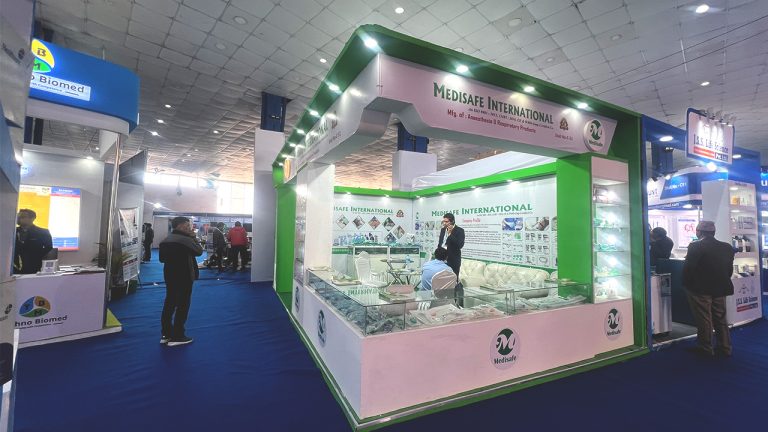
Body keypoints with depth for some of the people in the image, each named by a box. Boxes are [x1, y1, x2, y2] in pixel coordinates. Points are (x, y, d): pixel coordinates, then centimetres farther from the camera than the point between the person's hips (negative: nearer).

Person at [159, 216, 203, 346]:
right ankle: (177, 336, 5)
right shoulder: (185, 239, -19)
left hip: (169, 274, 9)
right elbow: (199, 251, -9)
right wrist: (194, 237, -1)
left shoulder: (167, 239, 8)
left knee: (170, 303, 14)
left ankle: (166, 334, 20)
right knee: (182, 305, 0)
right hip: (184, 276, -8)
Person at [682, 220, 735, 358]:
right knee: (720, 319, 16)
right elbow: (729, 269, 9)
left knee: (703, 320, 3)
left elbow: (688, 268, -16)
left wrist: (686, 285, -2)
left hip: (700, 289, -6)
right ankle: (725, 348, 23)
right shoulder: (727, 247, 5)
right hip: (720, 289, 6)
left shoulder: (695, 246, -16)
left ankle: (705, 348, 11)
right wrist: (722, 283, 19)